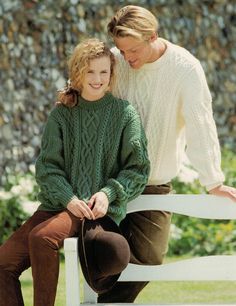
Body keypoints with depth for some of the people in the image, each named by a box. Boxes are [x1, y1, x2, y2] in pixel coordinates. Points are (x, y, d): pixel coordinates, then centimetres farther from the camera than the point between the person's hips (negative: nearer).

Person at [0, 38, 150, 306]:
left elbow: (138, 169, 3)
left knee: (41, 237, -34)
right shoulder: (61, 113, 8)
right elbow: (46, 166, 4)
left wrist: (109, 193, -14)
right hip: (57, 204, 4)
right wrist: (68, 199, -13)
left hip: (101, 208, -4)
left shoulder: (124, 113, 2)